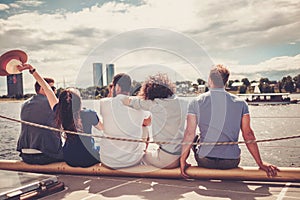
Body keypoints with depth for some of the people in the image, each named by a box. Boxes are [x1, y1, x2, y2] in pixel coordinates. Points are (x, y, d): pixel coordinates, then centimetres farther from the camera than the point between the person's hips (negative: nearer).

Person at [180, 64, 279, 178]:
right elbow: (248, 134, -3)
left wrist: (183, 161, 0)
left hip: (205, 161, -1)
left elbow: (189, 134, -8)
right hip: (231, 162, 2)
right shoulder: (240, 103, -3)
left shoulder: (196, 103, -6)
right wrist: (260, 163, 4)